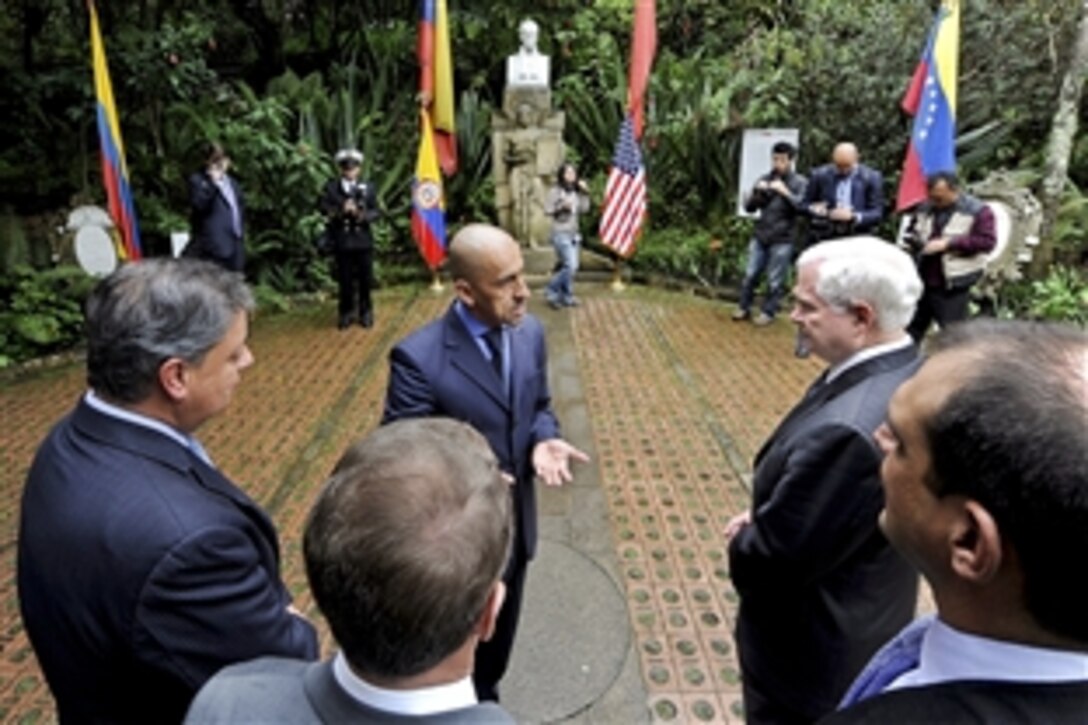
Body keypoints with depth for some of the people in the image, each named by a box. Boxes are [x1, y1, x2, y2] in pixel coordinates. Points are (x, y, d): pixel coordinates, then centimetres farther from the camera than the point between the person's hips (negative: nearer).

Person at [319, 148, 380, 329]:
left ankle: (365, 312, 20)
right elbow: (324, 208, -6)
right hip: (341, 241, 0)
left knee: (365, 279, 6)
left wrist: (362, 215, -17)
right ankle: (347, 313, 19)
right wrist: (341, 210, -22)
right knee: (345, 280, 6)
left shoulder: (367, 188, 5)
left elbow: (375, 211, 2)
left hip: (363, 240, 1)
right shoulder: (331, 188, 3)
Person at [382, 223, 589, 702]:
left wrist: (543, 440, -16)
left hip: (515, 521, 6)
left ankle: (485, 699, 59)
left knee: (501, 630, 30)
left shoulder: (530, 332, -6)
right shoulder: (418, 356, -27)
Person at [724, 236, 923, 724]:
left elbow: (775, 559, -29)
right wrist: (765, 519, -3)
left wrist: (742, 543, -8)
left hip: (811, 652, -8)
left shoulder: (847, 428, -40)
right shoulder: (910, 374, -8)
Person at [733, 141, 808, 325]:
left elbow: (803, 206, -16)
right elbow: (749, 207, 9)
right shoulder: (765, 179, 9)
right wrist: (757, 192, -9)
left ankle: (769, 312, 15)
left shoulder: (800, 182, -2)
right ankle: (744, 308, 21)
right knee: (751, 274, 8)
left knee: (775, 280, 1)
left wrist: (785, 192, -24)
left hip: (782, 240, -4)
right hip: (760, 236, 4)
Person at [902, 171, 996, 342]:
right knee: (913, 327, 15)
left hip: (952, 284, -6)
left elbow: (987, 241, -14)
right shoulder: (926, 208, 9)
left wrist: (948, 243, -19)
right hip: (922, 280, 6)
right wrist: (914, 240, -2)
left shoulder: (978, 211, -6)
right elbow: (911, 230, 23)